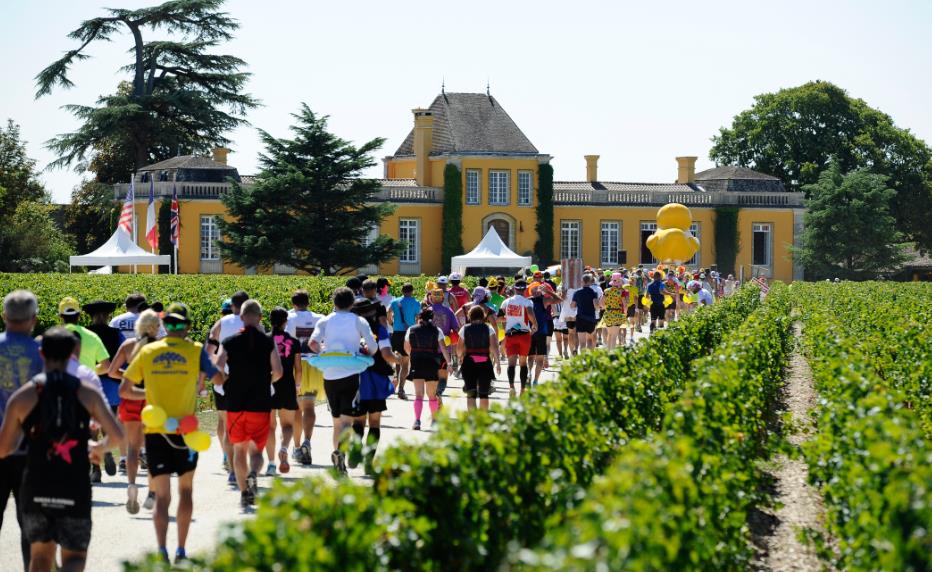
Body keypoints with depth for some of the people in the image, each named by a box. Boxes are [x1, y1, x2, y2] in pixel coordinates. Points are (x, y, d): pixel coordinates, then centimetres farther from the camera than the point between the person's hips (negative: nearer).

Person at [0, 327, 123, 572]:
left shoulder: (23, 396, -1)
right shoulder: (88, 393, 0)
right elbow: (117, 435, -2)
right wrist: (99, 448, 20)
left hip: (36, 490, 1)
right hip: (75, 491, -1)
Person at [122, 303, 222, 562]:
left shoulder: (147, 351, 2)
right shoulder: (195, 351, -4)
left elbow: (125, 390, 5)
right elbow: (219, 380, 1)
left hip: (155, 431, 1)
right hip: (185, 430, -1)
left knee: (161, 496, 2)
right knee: (185, 490, 16)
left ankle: (162, 550, -16)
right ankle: (181, 550, 13)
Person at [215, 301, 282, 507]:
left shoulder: (229, 343, -1)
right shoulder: (268, 342, -3)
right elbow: (278, 372, -8)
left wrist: (229, 382, 11)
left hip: (234, 403, 1)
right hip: (261, 403, -1)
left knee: (239, 449, 14)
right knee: (256, 449, 5)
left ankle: (244, 493, 13)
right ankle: (253, 474, -26)